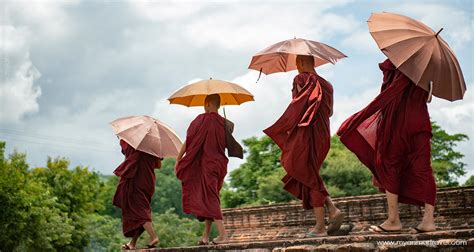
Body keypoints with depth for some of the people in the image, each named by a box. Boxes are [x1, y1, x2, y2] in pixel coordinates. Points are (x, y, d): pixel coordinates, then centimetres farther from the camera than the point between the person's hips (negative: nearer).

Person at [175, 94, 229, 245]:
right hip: (220, 164, 6)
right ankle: (205, 236, 13)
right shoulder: (223, 123, 6)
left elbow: (188, 142, -8)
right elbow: (224, 146, 13)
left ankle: (223, 235, -17)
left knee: (210, 199, -6)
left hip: (205, 165, -6)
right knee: (210, 199, 13)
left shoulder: (202, 120, -10)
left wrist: (178, 160, -1)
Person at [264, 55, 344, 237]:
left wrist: (280, 131, -12)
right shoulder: (325, 84, 15)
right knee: (311, 176, 18)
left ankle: (320, 226, -3)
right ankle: (332, 210, 1)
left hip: (305, 133, -7)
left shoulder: (301, 79, -6)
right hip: (322, 134, 7)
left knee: (309, 177, -2)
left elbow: (297, 106, -16)